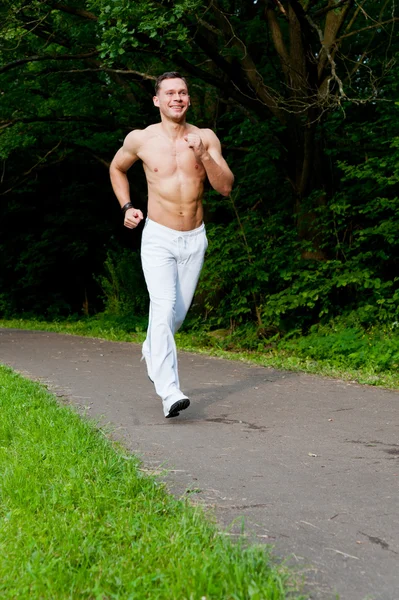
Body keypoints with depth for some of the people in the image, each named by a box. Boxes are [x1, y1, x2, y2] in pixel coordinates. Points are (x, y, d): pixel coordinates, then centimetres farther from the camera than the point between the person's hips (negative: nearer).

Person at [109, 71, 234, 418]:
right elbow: (117, 169, 16)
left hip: (195, 238, 3)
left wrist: (204, 156, -22)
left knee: (179, 312, 14)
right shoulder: (141, 139, -3)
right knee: (163, 308, -20)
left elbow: (226, 187, -8)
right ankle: (169, 392, -24)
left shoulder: (206, 139, -1)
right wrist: (127, 207, 3)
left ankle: (152, 351, 45)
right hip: (158, 237, -3)